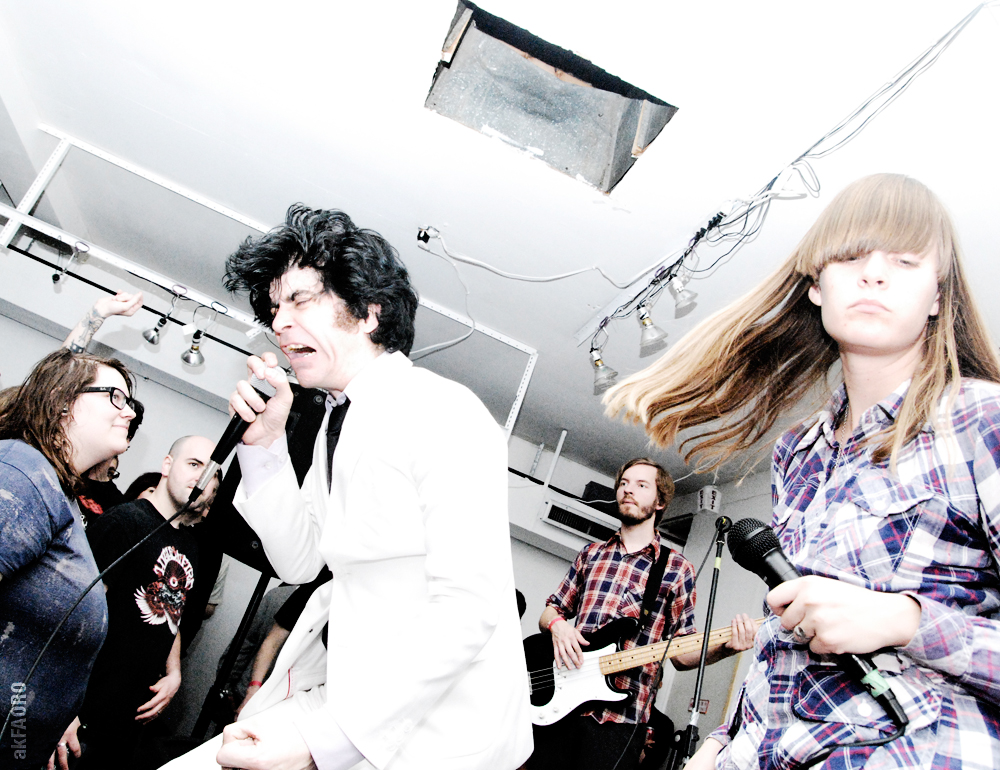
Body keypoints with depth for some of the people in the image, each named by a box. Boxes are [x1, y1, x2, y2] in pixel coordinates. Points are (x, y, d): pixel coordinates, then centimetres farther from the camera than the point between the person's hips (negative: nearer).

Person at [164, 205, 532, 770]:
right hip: (346, 693, 7)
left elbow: (468, 608, -23)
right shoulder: (340, 425, 10)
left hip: (433, 725, -7)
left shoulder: (445, 413, -17)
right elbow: (299, 561, 13)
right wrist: (265, 444, 1)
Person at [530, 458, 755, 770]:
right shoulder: (591, 553, 12)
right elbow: (550, 611, 16)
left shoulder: (676, 569, 3)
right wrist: (557, 624, -7)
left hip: (620, 717, -3)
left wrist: (723, 647, -15)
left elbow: (681, 653, 4)